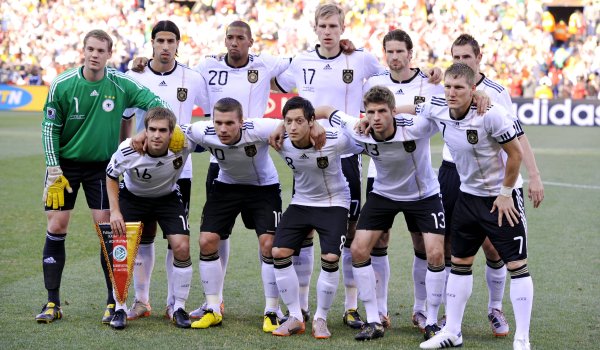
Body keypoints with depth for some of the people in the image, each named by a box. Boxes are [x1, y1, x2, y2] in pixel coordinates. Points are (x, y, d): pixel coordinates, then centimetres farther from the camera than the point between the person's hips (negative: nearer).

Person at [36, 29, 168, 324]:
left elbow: (153, 101, -3)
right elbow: (50, 128, -4)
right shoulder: (62, 85, -10)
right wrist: (54, 172, -8)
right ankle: (52, 303, 7)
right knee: (56, 227, -2)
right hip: (65, 164, 0)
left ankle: (114, 302, 6)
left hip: (102, 165, 0)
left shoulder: (120, 84, -9)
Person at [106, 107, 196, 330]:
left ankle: (178, 308, 5)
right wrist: (114, 211, -16)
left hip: (168, 197, 1)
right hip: (132, 196, -1)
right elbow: (111, 176, -11)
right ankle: (120, 309, 5)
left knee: (182, 247, -13)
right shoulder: (128, 150, -31)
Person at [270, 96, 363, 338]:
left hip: (334, 203, -4)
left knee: (330, 258, -17)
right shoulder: (282, 144, -18)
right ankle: (295, 318, 5)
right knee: (279, 253, -8)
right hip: (301, 202, 4)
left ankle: (320, 319, 3)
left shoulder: (335, 141, -27)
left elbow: (361, 147, -6)